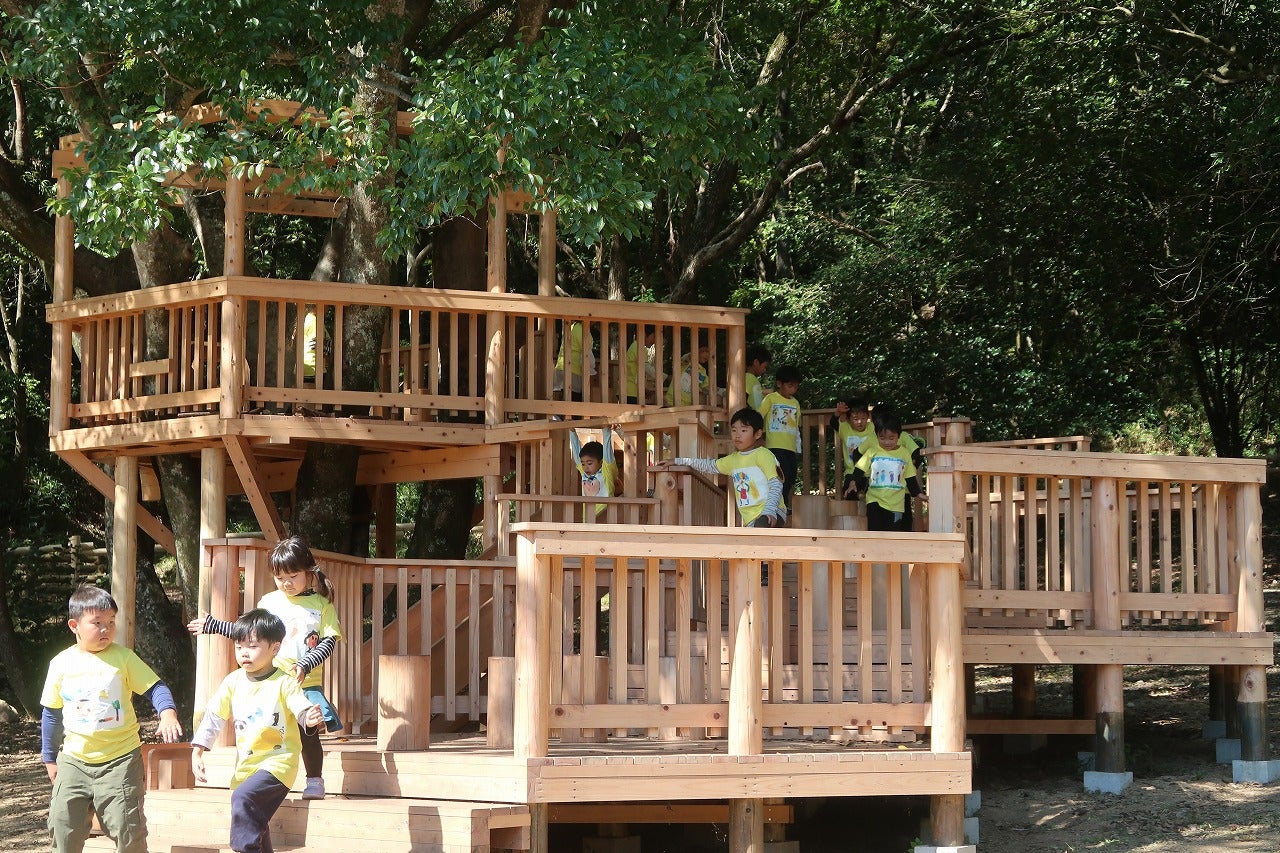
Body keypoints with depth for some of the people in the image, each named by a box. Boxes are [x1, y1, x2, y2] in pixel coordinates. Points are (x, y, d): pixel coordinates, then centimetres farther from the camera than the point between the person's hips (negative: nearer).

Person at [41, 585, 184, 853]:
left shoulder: (123, 658, -5)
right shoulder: (61, 664, 2)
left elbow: (154, 687, -7)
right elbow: (51, 713, 11)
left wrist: (167, 712, -28)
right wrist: (50, 758, 15)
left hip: (119, 760, -2)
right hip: (75, 759, 3)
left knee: (128, 831, -3)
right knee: (64, 829, 5)